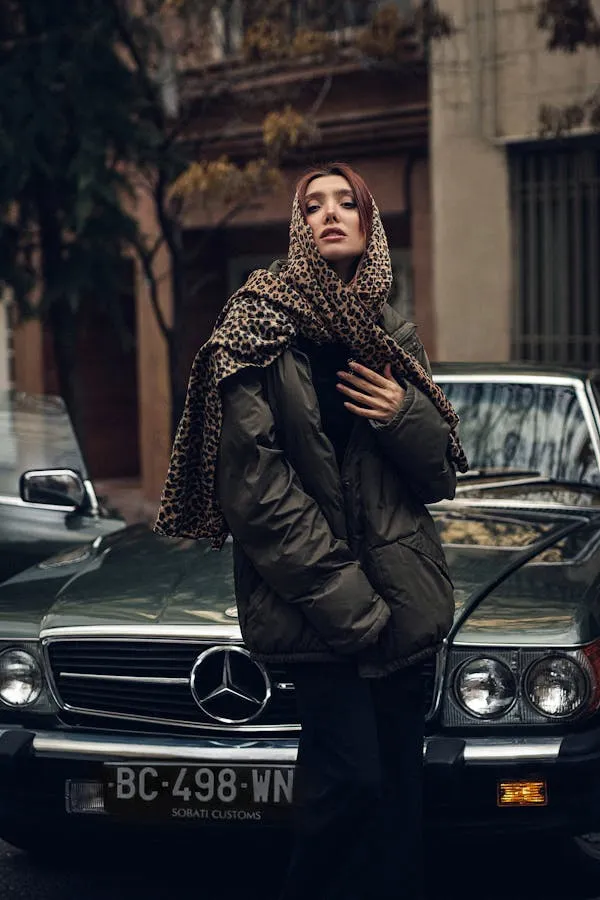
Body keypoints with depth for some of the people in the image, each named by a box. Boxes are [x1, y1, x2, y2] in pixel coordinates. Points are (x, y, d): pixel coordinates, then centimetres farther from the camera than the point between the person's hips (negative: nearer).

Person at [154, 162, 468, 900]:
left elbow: (440, 477, 16)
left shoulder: (392, 339, 14)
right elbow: (257, 487, -10)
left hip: (401, 599, 5)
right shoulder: (258, 328, -2)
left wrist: (404, 416, -6)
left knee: (399, 781, 6)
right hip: (315, 607, -5)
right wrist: (350, 602, -15)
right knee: (353, 778, -14)